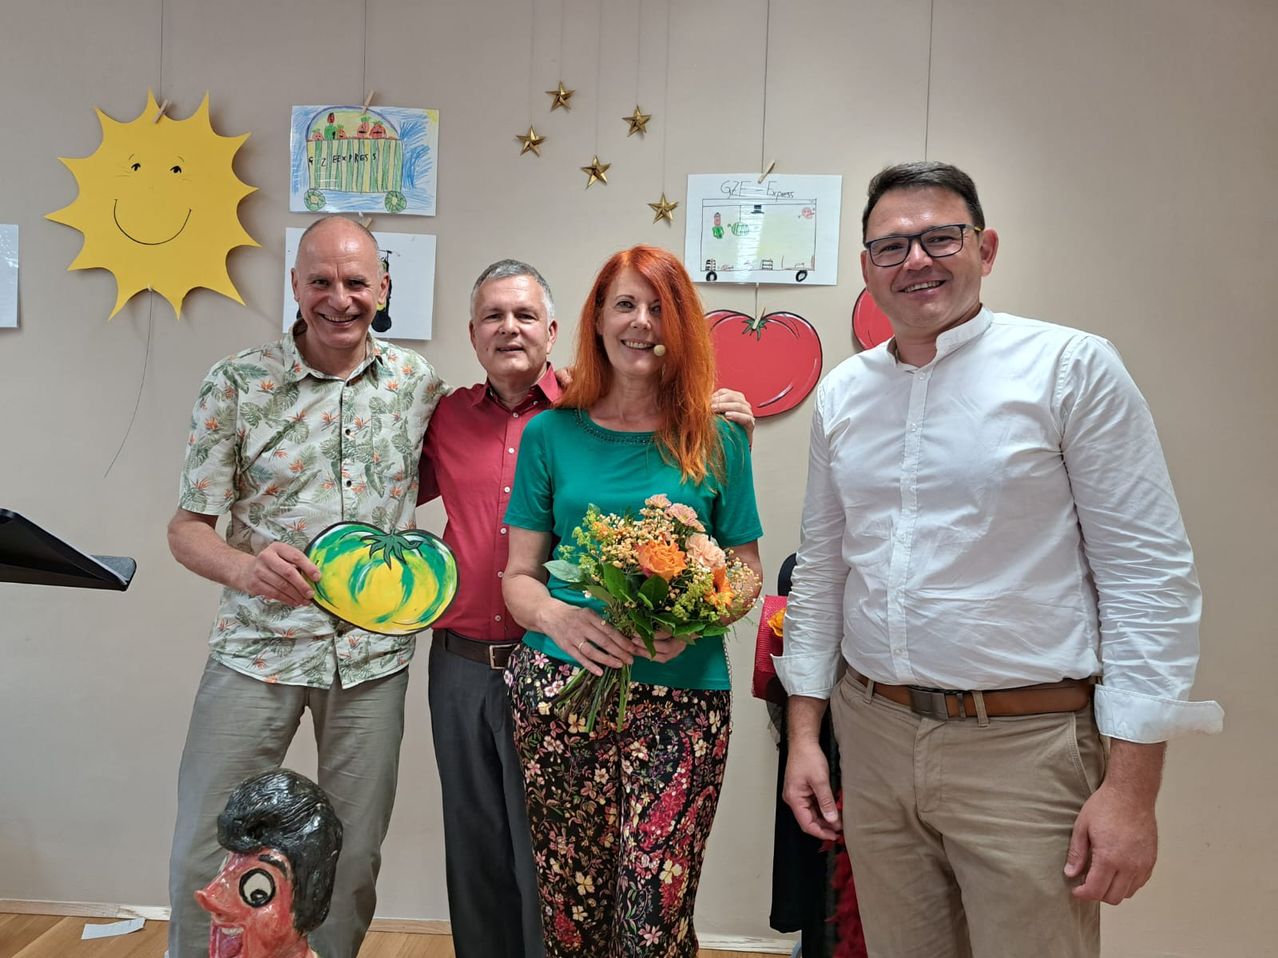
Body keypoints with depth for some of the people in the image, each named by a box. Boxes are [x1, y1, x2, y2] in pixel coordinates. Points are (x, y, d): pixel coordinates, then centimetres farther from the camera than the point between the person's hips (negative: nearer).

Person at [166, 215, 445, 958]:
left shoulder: (418, 382, 1)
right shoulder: (239, 384, -6)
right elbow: (188, 527, -5)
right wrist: (244, 566, -26)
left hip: (375, 650, 2)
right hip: (260, 644, -1)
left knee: (355, 856, 11)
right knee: (204, 854, 5)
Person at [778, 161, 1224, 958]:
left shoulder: (1073, 368, -8)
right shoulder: (841, 395, 7)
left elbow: (1150, 576, -9)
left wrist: (1133, 786, -12)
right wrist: (804, 731, 10)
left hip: (1026, 744, -4)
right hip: (871, 735, 5)